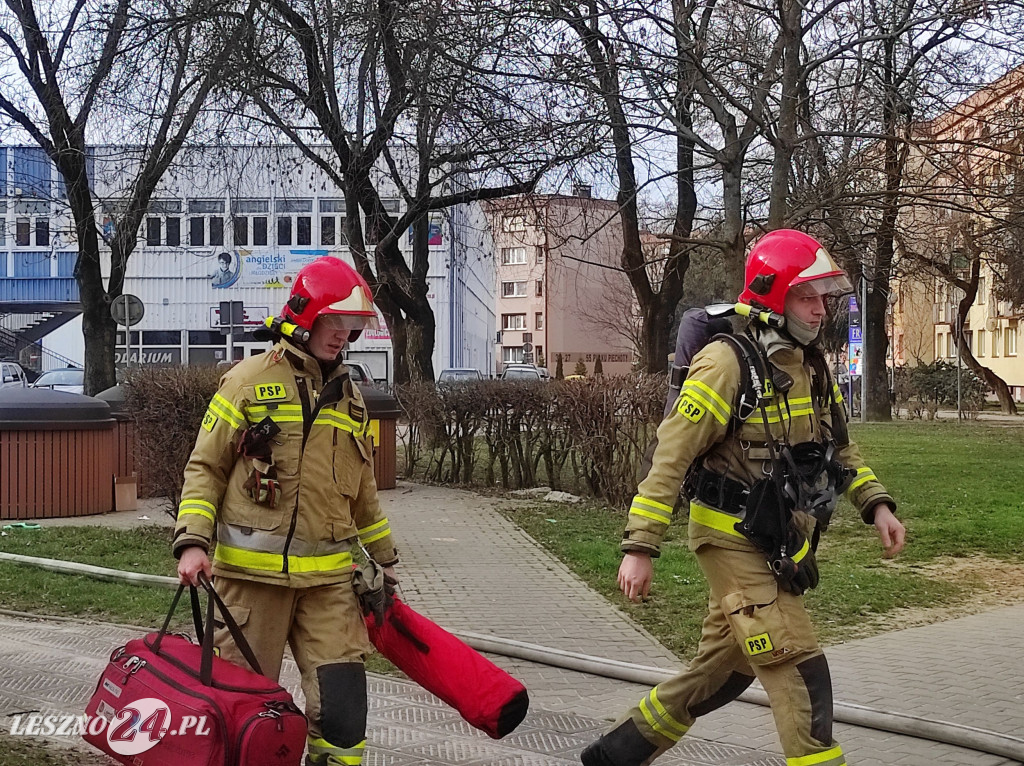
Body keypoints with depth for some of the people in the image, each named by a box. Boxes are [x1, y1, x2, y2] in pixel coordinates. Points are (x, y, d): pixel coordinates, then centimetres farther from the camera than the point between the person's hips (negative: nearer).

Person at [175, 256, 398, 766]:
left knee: (342, 705, -5)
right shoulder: (250, 380, -1)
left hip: (327, 579, 4)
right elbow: (206, 467, 0)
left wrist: (385, 557, 30)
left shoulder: (348, 396, 15)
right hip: (251, 573, -4)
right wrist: (193, 541, -13)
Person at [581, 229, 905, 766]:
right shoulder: (729, 363, -17)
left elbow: (839, 448, 19)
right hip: (734, 542, -9)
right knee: (799, 672, -11)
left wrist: (876, 505, 3)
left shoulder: (811, 368, 9)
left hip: (780, 547, 9)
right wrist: (640, 547, -21)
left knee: (722, 671, 16)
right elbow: (670, 456, -18)